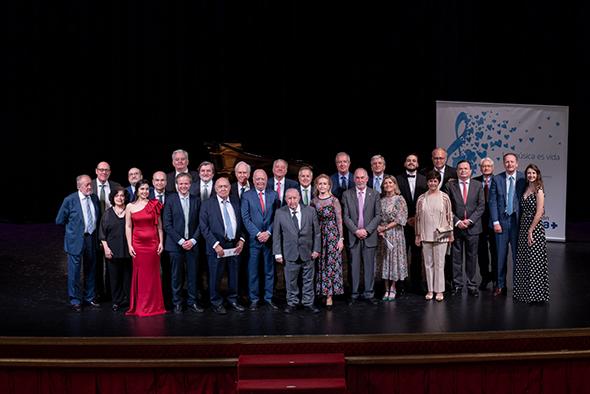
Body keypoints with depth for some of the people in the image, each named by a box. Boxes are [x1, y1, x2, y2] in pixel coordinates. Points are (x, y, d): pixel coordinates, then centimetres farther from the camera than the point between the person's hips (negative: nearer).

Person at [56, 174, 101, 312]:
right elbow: (59, 220, -3)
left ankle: (89, 297, 29)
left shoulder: (94, 198, 4)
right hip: (76, 240, -5)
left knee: (91, 270, 15)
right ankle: (75, 301, 15)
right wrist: (74, 226, 3)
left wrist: (93, 230, 8)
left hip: (91, 239, 5)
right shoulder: (70, 200, -11)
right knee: (74, 271, 2)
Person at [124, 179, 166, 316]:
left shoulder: (154, 205, 3)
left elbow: (159, 226, 4)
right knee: (139, 274, 4)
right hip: (137, 243, 0)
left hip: (153, 242, 0)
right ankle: (139, 306, 15)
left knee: (152, 274, 5)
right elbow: (128, 227, 4)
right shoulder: (130, 207, 4)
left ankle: (153, 305, 16)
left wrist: (161, 242, -3)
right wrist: (129, 245, -2)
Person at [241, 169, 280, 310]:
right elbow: (245, 218, -3)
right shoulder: (246, 195, 2)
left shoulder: (274, 195, 8)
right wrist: (257, 234, -11)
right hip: (253, 239, -2)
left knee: (269, 270, 7)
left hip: (269, 238, 2)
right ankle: (254, 299, 12)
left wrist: (268, 232, -8)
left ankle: (268, 298, 16)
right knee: (253, 270, 3)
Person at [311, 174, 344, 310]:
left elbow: (339, 221, -3)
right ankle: (322, 293, 17)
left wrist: (341, 238, -7)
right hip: (318, 236, 4)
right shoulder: (313, 201, 7)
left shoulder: (334, 200, -4)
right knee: (320, 265, 7)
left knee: (331, 264, -4)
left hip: (332, 235, -4)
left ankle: (330, 296, -1)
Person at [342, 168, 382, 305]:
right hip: (353, 236, 0)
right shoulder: (347, 194, 3)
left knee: (369, 266, 4)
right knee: (354, 266, 3)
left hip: (369, 236, 0)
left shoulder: (374, 194, 5)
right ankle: (354, 294, 12)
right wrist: (356, 230, -10)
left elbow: (378, 216, 1)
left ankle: (369, 294, 13)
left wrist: (366, 230, -9)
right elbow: (345, 216, 0)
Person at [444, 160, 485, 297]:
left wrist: (470, 220, -10)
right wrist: (457, 221, -10)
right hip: (456, 226, -1)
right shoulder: (450, 185, 3)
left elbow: (481, 206, 1)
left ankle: (471, 285, 12)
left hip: (472, 227, 1)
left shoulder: (478, 185, 6)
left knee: (472, 257, 6)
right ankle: (457, 285, 10)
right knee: (456, 257, 3)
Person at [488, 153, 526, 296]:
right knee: (501, 255, 6)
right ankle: (501, 286, 14)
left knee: (518, 254, 4)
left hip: (518, 220, -1)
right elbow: (492, 202, 1)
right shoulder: (497, 179, 3)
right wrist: (495, 222, -5)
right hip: (501, 221, 1)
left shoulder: (524, 179, 0)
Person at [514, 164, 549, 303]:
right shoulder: (525, 189, 12)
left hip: (535, 228, -8)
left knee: (534, 261, -3)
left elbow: (539, 213, -15)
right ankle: (523, 292, 21)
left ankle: (535, 294, 6)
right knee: (523, 261, 11)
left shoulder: (538, 190, -10)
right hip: (523, 227, 8)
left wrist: (530, 231, -15)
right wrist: (524, 229, 8)